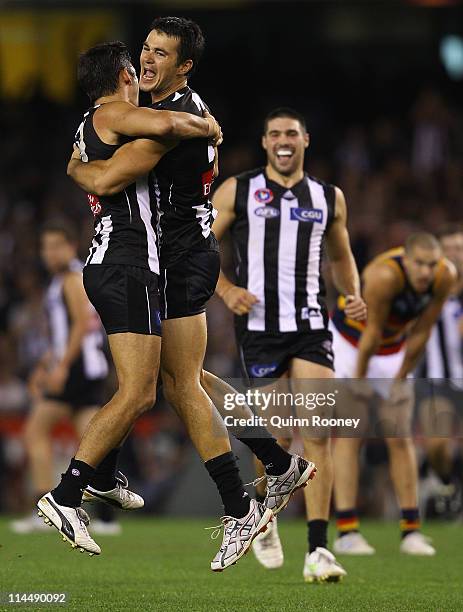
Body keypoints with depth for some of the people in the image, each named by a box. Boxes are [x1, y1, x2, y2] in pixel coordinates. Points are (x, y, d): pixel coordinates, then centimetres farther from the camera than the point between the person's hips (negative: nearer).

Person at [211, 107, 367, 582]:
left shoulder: (329, 198, 13)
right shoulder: (237, 191, 5)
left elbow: (341, 256, 26)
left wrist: (353, 294, 7)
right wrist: (225, 289, -10)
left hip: (310, 327, 2)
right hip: (259, 325, -2)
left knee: (318, 433, -11)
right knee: (278, 433, -2)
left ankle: (317, 551, -13)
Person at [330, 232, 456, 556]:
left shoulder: (445, 276, -21)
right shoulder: (385, 275, -37)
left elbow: (421, 333, -12)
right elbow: (372, 333, -27)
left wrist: (401, 378, -6)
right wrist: (358, 380, -18)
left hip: (393, 347, 5)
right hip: (350, 340, -5)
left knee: (401, 439, 2)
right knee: (350, 435, -11)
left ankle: (411, 531, 3)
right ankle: (346, 531, -14)